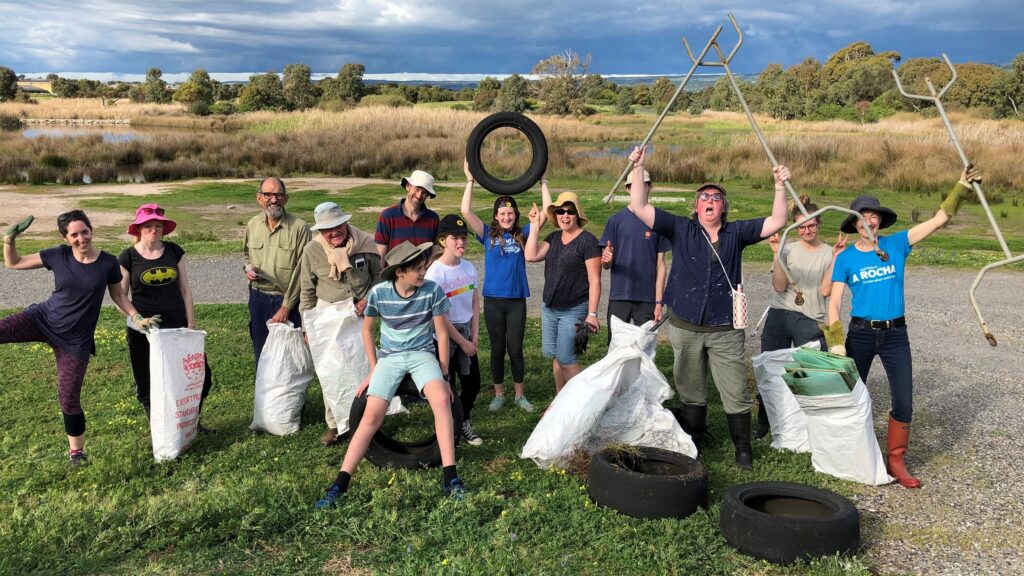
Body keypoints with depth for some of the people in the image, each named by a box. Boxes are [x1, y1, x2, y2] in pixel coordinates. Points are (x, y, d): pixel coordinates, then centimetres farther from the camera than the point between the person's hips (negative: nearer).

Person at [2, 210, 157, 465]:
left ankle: (76, 450, 25)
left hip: (76, 339, -1)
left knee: (69, 398, 4)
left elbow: (118, 295, 5)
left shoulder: (108, 263, -11)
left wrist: (137, 318, -6)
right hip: (44, 319, 1)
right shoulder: (58, 256, -8)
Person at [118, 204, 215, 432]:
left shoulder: (174, 251, 5)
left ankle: (193, 421, 21)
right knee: (148, 384, 5)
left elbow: (185, 290, 7)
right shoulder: (128, 257, -1)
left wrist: (191, 324, 4)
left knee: (201, 373, -1)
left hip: (177, 327, 2)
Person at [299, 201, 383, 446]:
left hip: (360, 314, 0)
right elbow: (307, 291, 2)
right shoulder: (312, 250, -8)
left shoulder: (365, 243, -10)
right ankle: (334, 424, 17)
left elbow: (379, 276, 4)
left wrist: (368, 299, -12)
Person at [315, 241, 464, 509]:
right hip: (389, 356, 1)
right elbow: (367, 329, 6)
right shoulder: (379, 292, -12)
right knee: (372, 416, -13)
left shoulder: (432, 291, -13)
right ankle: (339, 485, -5)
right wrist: (374, 369, 5)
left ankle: (450, 478, -23)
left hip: (422, 354, -1)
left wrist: (444, 375, 0)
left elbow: (442, 334, -3)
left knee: (442, 400, -28)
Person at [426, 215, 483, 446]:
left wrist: (475, 336, -1)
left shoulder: (469, 267, 0)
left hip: (466, 333, 6)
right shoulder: (435, 272, -18)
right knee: (447, 386, 3)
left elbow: (475, 303, 7)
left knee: (473, 383, 12)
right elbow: (439, 315, -17)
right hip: (444, 335, -6)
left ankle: (463, 422, 34)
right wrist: (462, 342, -12)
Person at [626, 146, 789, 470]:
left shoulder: (736, 233, 7)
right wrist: (638, 169, -9)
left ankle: (743, 450, 17)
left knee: (736, 394, 2)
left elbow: (777, 221, 1)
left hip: (726, 330, 0)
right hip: (685, 328, 0)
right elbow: (639, 207, -2)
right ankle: (692, 444, 28)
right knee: (691, 393, 13)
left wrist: (780, 186, -9)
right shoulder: (681, 230, 4)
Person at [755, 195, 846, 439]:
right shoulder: (787, 249, 4)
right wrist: (777, 254, -13)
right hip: (778, 317, 1)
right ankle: (764, 422, 25)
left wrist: (836, 256, -12)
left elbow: (825, 290, -10)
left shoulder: (829, 253, 3)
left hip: (810, 321, -1)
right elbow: (779, 287, -6)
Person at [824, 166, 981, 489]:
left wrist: (961, 189, -15)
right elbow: (834, 302, -5)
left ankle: (895, 461, 11)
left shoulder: (896, 244, 0)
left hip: (895, 334, 1)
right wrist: (836, 341, -13)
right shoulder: (845, 258, -2)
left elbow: (938, 220, -5)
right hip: (860, 334, 0)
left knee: (904, 402, -4)